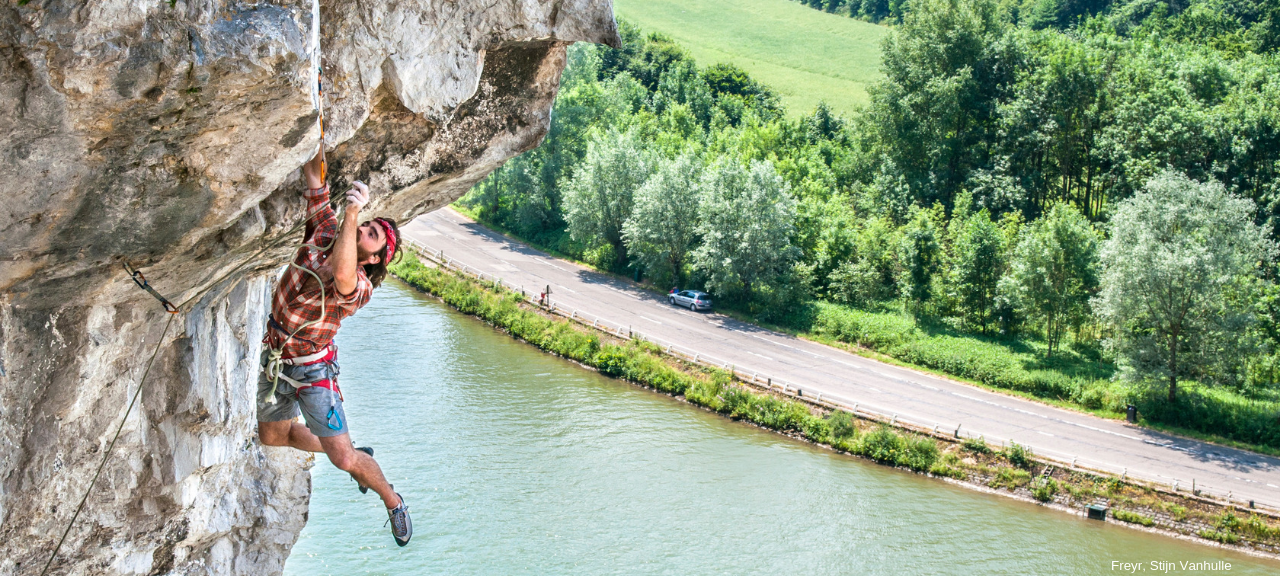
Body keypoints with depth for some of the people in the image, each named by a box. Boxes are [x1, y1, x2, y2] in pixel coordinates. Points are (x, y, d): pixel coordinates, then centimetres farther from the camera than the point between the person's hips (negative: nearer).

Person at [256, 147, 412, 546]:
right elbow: (314, 179, -8)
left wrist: (353, 212, -55)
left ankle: (392, 502, 18)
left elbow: (342, 275, -52)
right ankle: (357, 455, 41)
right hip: (274, 358, 7)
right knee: (272, 435, 24)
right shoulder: (325, 233, -9)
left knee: (344, 459, -11)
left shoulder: (358, 287, -27)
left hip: (312, 370, -7)